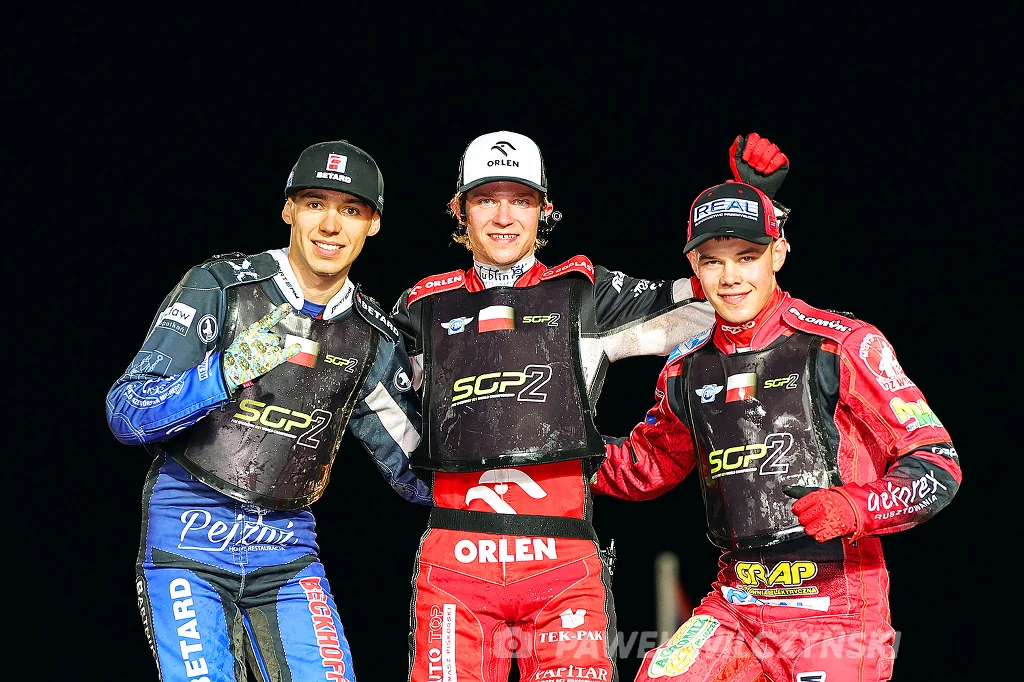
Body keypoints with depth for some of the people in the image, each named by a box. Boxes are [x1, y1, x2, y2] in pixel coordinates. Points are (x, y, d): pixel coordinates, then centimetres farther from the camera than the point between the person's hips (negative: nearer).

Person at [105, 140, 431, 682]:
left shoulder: (372, 337, 6)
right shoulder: (219, 286, -6)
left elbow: (417, 471, 12)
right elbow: (124, 412, -12)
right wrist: (226, 374, -27)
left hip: (288, 548, 4)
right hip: (189, 537, -3)